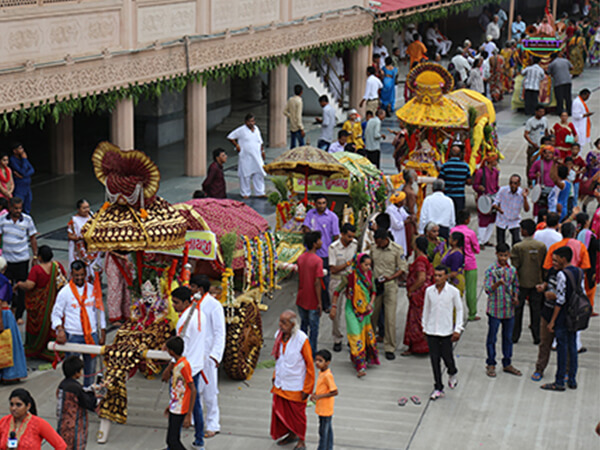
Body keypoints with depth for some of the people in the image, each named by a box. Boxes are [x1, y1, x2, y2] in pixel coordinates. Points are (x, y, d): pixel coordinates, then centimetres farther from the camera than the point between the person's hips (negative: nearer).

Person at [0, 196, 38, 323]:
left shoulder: (27, 219, -6)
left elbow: (32, 238, 2)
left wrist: (35, 255, 1)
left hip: (22, 259, -1)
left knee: (22, 288, 3)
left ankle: (19, 315, 14)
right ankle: (13, 305, 35)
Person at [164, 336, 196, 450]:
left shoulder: (184, 365, -20)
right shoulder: (177, 364, 9)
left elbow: (193, 390, -22)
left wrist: (188, 415, -23)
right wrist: (170, 405, 26)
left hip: (180, 411, -10)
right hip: (174, 409, 10)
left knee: (173, 441, -9)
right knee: (171, 441, 13)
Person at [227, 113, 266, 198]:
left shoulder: (256, 129, 10)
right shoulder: (241, 130, -7)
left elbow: (260, 142, 21)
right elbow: (230, 137, -4)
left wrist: (262, 151, 18)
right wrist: (237, 145, -7)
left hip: (257, 156, 5)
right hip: (246, 157, -5)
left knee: (259, 174, 4)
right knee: (245, 175, 1)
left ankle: (260, 192, 13)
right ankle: (245, 193, 12)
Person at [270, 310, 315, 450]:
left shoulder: (301, 340, -21)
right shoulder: (279, 335, -2)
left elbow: (310, 365, -15)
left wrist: (307, 389, -13)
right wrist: (275, 375, 16)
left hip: (296, 385, -6)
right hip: (280, 384, 6)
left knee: (297, 413, 8)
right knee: (281, 411, 14)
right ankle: (291, 435, 36)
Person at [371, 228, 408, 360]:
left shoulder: (397, 249, -6)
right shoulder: (374, 249, 5)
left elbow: (403, 268, -3)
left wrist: (390, 277, -17)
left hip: (390, 286, -3)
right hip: (375, 285, 3)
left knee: (390, 317, -4)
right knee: (371, 315, 7)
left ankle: (390, 348, 3)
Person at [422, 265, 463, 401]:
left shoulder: (453, 291, -7)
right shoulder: (429, 291, 0)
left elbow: (459, 310, 1)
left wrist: (458, 329, -4)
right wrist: (424, 327, 13)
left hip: (446, 331, -2)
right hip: (431, 331, 2)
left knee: (447, 357, 2)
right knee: (434, 359, 3)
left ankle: (452, 374, 38)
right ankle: (438, 388, 13)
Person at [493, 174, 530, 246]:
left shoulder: (521, 193, -15)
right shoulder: (503, 190, -15)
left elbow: (526, 210, -19)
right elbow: (495, 203, -9)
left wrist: (525, 197, -32)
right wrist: (498, 208, -32)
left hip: (515, 222, 0)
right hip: (501, 221, 0)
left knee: (517, 240, -18)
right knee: (500, 244, 3)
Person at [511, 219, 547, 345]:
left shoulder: (517, 247, -14)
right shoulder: (542, 246, -4)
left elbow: (514, 266, -11)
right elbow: (545, 265, 2)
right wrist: (543, 280, 12)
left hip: (521, 282, -3)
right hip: (537, 282, 3)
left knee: (517, 309, 9)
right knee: (536, 309, 10)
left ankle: (515, 336, 14)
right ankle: (537, 336, 12)